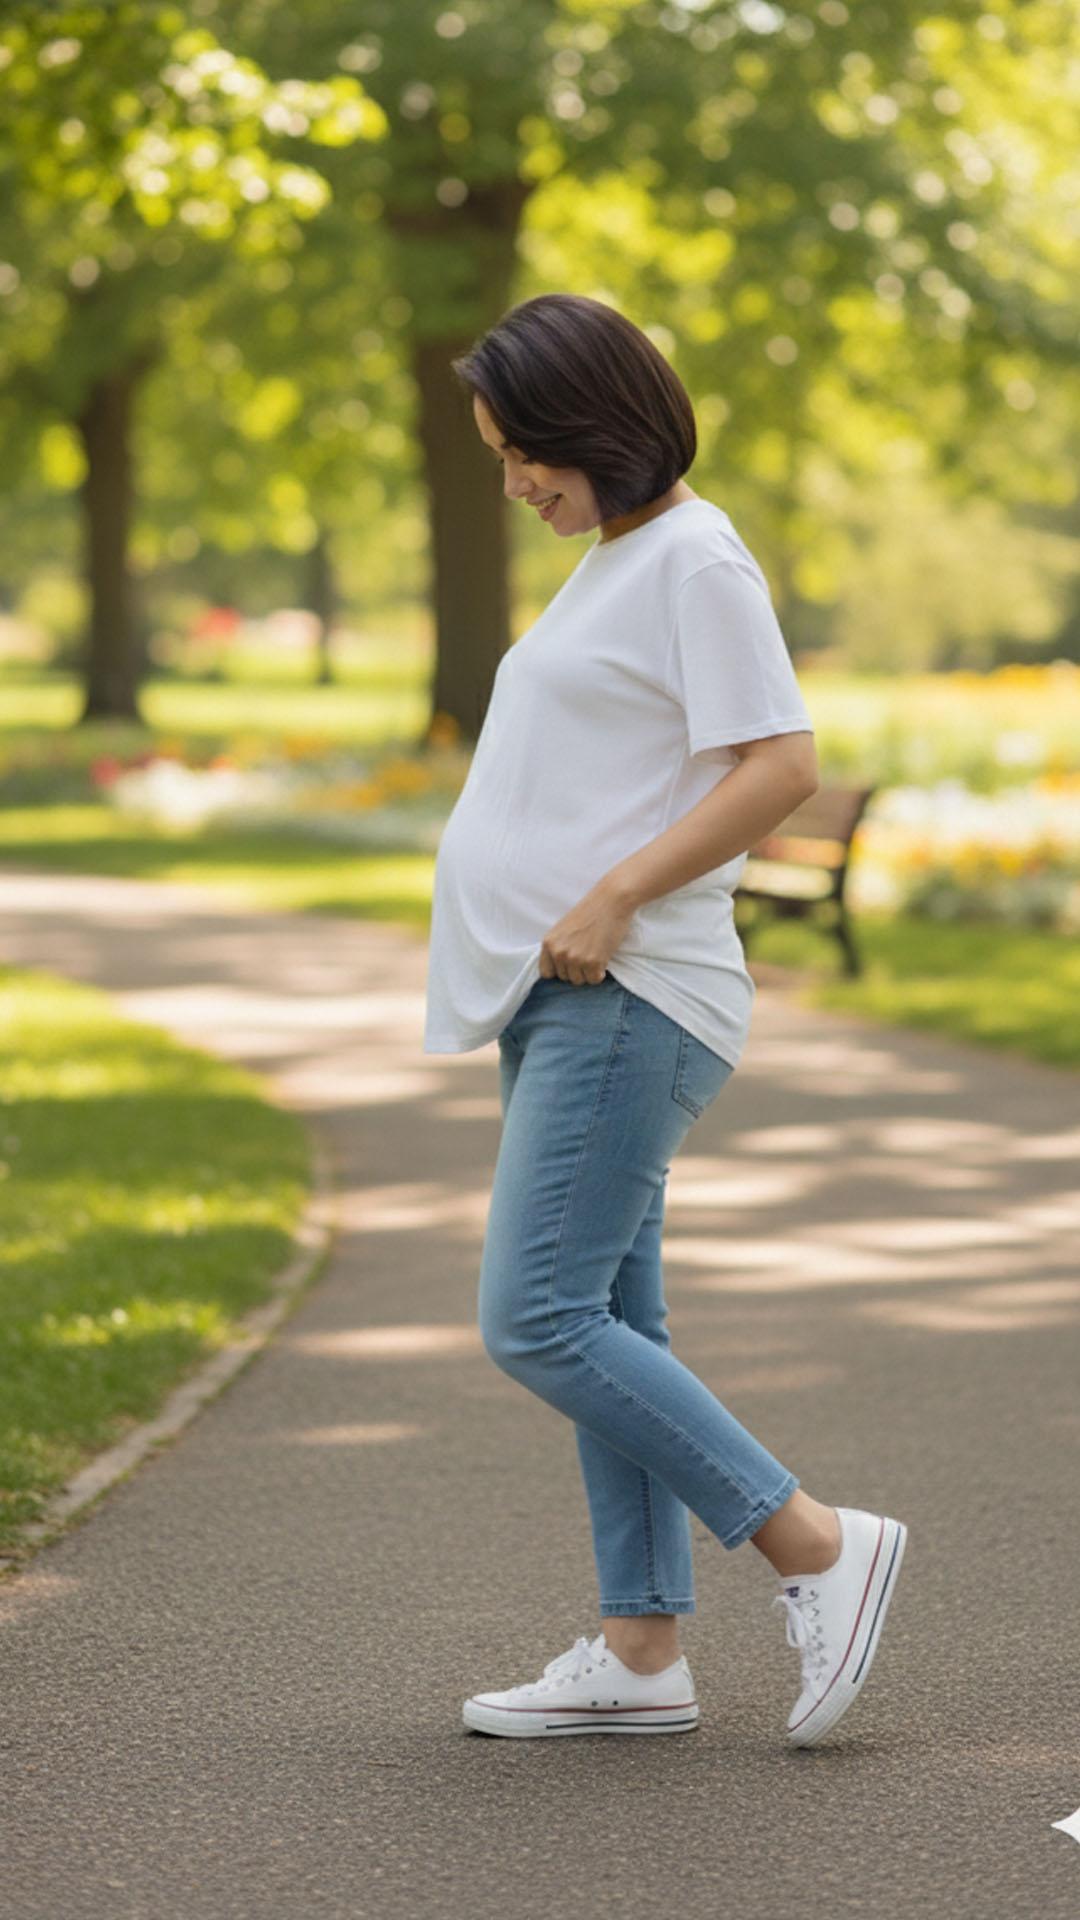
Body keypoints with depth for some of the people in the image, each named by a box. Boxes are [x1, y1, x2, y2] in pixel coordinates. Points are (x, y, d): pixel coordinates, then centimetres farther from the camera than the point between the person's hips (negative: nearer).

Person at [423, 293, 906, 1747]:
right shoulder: (613, 564, 18)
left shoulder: (697, 562, -11)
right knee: (606, 1328, 8)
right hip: (562, 1000, 10)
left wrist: (613, 897, -21)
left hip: (626, 1003, -10)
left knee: (538, 1325, -14)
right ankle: (641, 1655, 12)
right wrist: (551, 936, 14)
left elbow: (782, 766, -19)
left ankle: (818, 1545, -8)